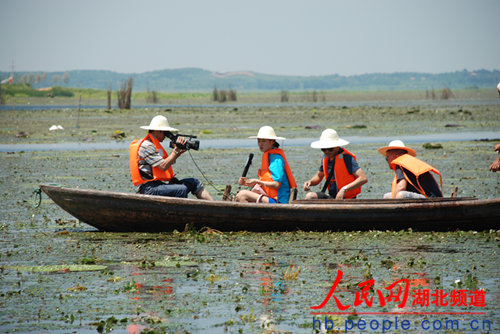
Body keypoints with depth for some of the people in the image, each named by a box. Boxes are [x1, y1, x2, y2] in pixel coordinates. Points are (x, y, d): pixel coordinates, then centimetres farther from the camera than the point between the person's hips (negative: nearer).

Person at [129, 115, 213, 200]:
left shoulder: (154, 144, 20)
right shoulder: (146, 146, -13)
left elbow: (169, 161, 13)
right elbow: (163, 166, -20)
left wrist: (180, 151, -2)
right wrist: (176, 150, -13)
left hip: (157, 184, 10)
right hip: (149, 189, -10)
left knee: (194, 182, 3)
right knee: (181, 189, -29)